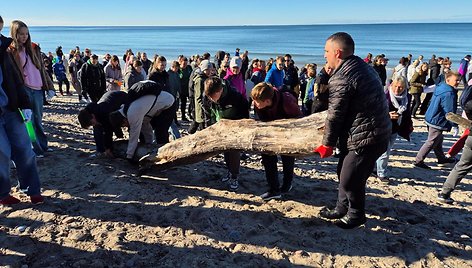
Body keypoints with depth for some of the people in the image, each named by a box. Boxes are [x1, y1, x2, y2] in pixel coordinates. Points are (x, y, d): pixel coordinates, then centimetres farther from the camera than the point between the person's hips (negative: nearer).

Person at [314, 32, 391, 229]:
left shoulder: (341, 78, -21)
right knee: (344, 173, 20)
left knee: (350, 180, 5)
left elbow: (335, 115, -15)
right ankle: (342, 208, 36)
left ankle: (356, 215, 27)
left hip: (365, 139, -10)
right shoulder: (361, 66, 10)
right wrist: (333, 129, 23)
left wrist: (327, 144, -3)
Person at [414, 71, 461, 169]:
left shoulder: (440, 87, 6)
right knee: (431, 142, 0)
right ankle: (419, 160, 6)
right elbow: (450, 112, -23)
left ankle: (441, 158, 41)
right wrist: (455, 125, -14)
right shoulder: (449, 93, -24)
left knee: (438, 139, 24)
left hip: (431, 118, 11)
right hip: (438, 121, -11)